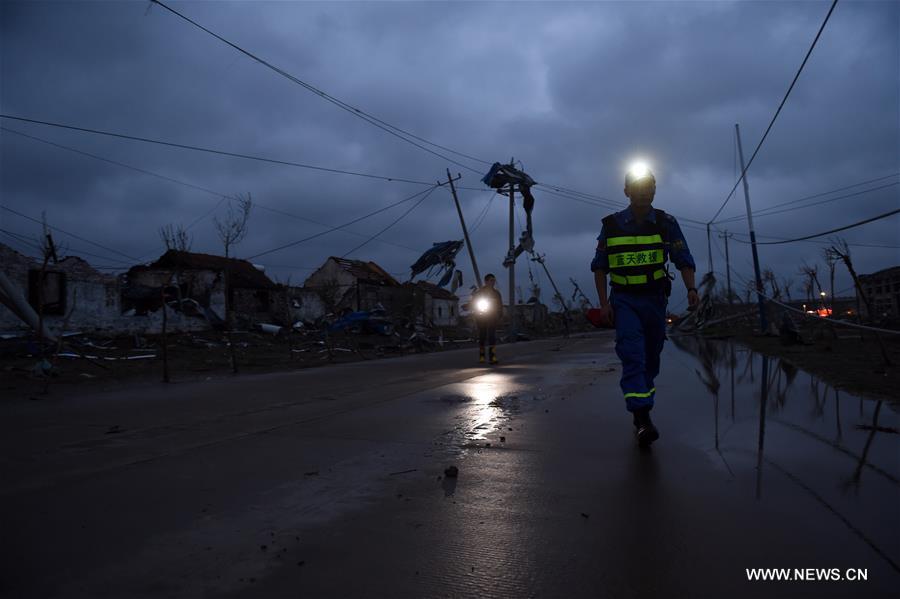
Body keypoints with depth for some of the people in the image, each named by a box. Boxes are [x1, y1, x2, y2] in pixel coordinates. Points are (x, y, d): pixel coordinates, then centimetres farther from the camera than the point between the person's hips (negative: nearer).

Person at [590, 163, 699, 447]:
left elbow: (684, 261, 0)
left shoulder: (667, 223, 1)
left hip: (655, 299, 2)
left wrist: (691, 289, -15)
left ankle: (640, 411, 26)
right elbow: (599, 266, 4)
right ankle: (642, 418, -21)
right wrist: (603, 302, -3)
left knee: (651, 358, 9)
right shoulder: (611, 225, -1)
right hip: (624, 300, -2)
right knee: (632, 355, -16)